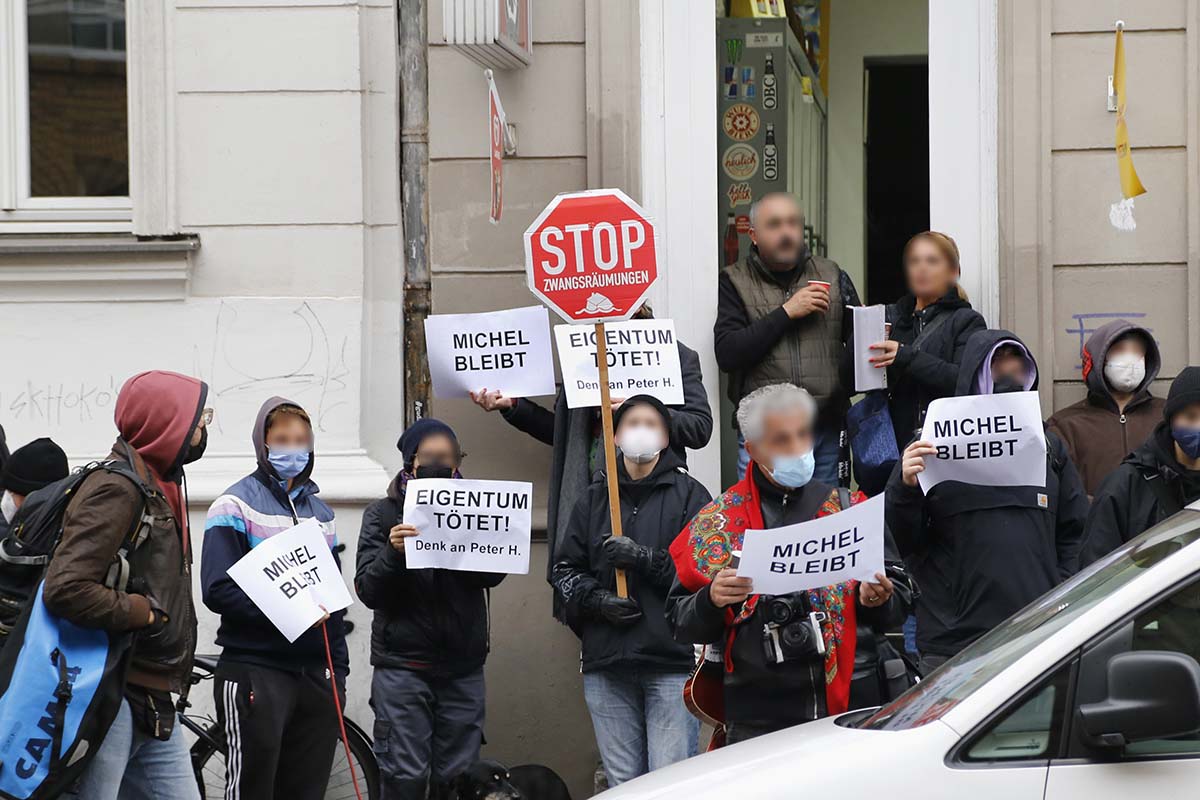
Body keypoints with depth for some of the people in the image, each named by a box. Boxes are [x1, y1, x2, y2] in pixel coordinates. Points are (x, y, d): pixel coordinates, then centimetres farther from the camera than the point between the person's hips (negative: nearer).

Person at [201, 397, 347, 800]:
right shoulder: (236, 505, -2)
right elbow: (218, 590, -12)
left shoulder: (319, 511, 18)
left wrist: (339, 669, 15)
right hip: (256, 672, -6)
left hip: (315, 675, 6)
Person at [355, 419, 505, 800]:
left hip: (462, 666, 2)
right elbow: (368, 590, -2)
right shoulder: (383, 514, 5)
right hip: (402, 665, -2)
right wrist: (392, 552, -21)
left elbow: (493, 576, -1)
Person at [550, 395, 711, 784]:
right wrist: (596, 599, -5)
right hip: (607, 662, 4)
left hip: (672, 659, -4)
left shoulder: (689, 495, 3)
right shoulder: (594, 499, 16)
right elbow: (564, 569, 14)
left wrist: (645, 559, -16)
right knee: (623, 783, 7)